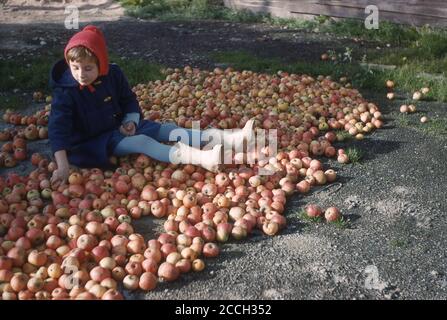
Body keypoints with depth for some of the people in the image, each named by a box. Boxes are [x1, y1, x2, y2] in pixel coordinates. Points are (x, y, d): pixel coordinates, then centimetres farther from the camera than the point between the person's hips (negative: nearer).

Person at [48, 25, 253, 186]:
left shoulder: (113, 75, -5)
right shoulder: (65, 92, -20)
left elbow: (129, 100, 10)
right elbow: (58, 129, -26)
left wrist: (130, 121, -10)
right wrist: (63, 166, -36)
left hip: (119, 127, 6)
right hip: (92, 142, -5)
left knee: (166, 130, -10)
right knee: (143, 142, -29)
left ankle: (231, 139, -19)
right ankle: (202, 158, -48)